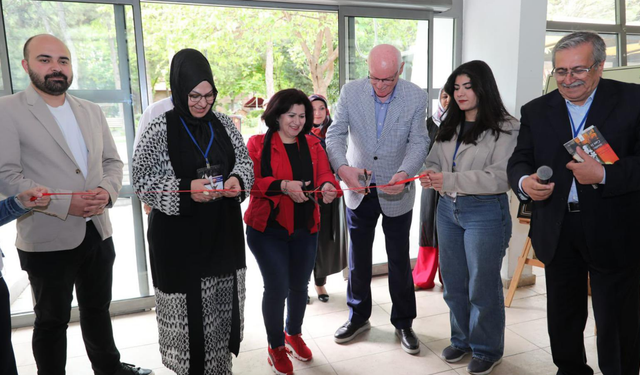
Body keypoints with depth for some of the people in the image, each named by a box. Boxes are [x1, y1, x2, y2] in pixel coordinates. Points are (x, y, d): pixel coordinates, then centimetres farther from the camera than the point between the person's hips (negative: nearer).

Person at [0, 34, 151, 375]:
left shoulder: (92, 112, 10)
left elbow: (112, 161, 11)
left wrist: (107, 190, -9)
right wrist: (64, 203, -21)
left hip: (98, 231, 5)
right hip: (47, 239, -5)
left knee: (98, 308, 21)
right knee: (52, 320, 12)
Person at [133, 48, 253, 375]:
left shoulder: (223, 124, 4)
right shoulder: (159, 129, -8)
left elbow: (245, 161, 9)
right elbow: (141, 180, -10)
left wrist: (237, 180, -14)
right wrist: (185, 190, -24)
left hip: (223, 232, 4)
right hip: (179, 237, -4)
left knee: (222, 303, 16)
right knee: (187, 308, 4)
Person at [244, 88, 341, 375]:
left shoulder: (313, 145, 8)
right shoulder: (257, 144, -4)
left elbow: (325, 174, -6)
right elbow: (251, 182, -16)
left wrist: (328, 188, -29)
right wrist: (283, 186, -31)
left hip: (305, 230, 4)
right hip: (268, 230, -4)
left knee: (299, 286, 16)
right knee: (277, 288, -4)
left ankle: (294, 334, 42)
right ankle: (275, 346, 21)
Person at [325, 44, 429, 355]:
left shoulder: (416, 97, -10)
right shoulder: (351, 92, -7)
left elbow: (418, 141, -13)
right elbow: (335, 134, -11)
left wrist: (405, 173, -32)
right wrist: (342, 168, -30)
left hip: (396, 192, -1)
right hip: (358, 189, 2)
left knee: (399, 260, 9)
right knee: (358, 257, 15)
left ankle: (403, 323, 29)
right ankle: (358, 317, 35)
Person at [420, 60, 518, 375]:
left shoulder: (505, 129, -9)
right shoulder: (449, 127, 10)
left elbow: (499, 177, -19)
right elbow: (434, 160, 14)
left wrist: (450, 180, -24)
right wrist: (431, 176, -10)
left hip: (485, 212, -6)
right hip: (448, 209, 6)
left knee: (482, 285, 6)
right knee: (453, 281, 15)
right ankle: (462, 340, 35)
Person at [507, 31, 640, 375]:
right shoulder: (536, 111, 6)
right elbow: (518, 162, 2)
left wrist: (604, 174, -25)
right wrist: (524, 182, -19)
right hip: (557, 231, 4)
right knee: (562, 317, 18)